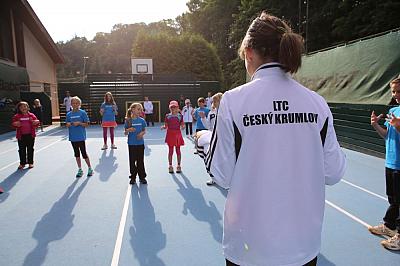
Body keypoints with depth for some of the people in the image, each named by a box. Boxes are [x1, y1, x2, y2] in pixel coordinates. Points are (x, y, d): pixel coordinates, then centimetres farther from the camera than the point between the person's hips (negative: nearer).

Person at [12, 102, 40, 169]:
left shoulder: (31, 115, 3)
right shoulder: (16, 116, 1)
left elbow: (36, 123, 4)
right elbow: (13, 123, 1)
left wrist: (36, 122, -18)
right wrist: (16, 124, -20)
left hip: (30, 135, 0)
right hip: (21, 136, 0)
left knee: (30, 149, 8)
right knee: (22, 150, 7)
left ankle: (30, 162, 18)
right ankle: (22, 163, 18)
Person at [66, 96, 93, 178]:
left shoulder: (82, 112, -5)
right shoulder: (69, 114, 6)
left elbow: (86, 124, -4)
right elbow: (67, 124, 13)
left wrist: (79, 123, -19)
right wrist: (68, 124, -8)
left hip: (81, 137, -4)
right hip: (73, 137, 4)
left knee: (84, 153, 0)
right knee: (76, 153, 11)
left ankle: (90, 168, 17)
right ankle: (80, 170, 22)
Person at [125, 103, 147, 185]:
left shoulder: (142, 120, 0)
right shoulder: (128, 120, -4)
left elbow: (144, 131, 9)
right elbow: (125, 133, 0)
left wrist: (142, 133, -12)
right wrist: (129, 130, -21)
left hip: (140, 143, 1)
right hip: (131, 143, -1)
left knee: (140, 161, 7)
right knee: (132, 161, 7)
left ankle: (142, 177, 19)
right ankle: (133, 177, 20)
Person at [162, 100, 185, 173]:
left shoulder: (180, 116, 1)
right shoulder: (167, 116, 1)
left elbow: (182, 125, 3)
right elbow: (166, 126, 3)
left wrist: (183, 126, -18)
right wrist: (163, 127, -17)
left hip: (177, 134, 0)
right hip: (170, 134, 0)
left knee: (178, 150, 6)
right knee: (170, 151, 6)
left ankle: (178, 166, 17)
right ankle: (170, 166, 15)